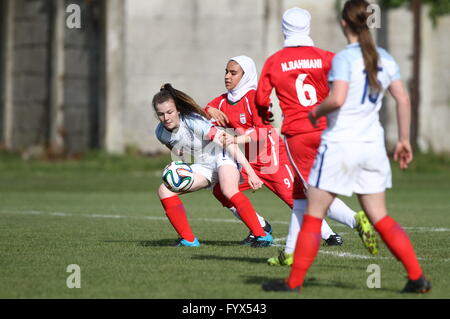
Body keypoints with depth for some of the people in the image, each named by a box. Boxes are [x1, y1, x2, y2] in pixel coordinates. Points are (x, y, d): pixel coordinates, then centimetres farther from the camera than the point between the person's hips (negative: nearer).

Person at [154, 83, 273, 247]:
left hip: (223, 157, -7)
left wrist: (251, 173, -33)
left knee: (229, 191, -36)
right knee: (164, 190, -10)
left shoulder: (194, 122, -27)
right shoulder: (161, 133, -8)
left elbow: (229, 143, -28)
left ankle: (262, 235, -30)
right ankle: (188, 239, -4)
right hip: (202, 167, 7)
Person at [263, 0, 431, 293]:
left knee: (313, 215, 3)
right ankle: (417, 277, 4)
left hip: (340, 145, -6)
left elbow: (337, 99, -23)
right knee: (380, 217, 11)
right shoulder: (385, 59, 8)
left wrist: (316, 112, -3)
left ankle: (294, 282, 6)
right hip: (373, 146, 6)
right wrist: (404, 140, 13)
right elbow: (403, 99, 8)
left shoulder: (345, 58, -12)